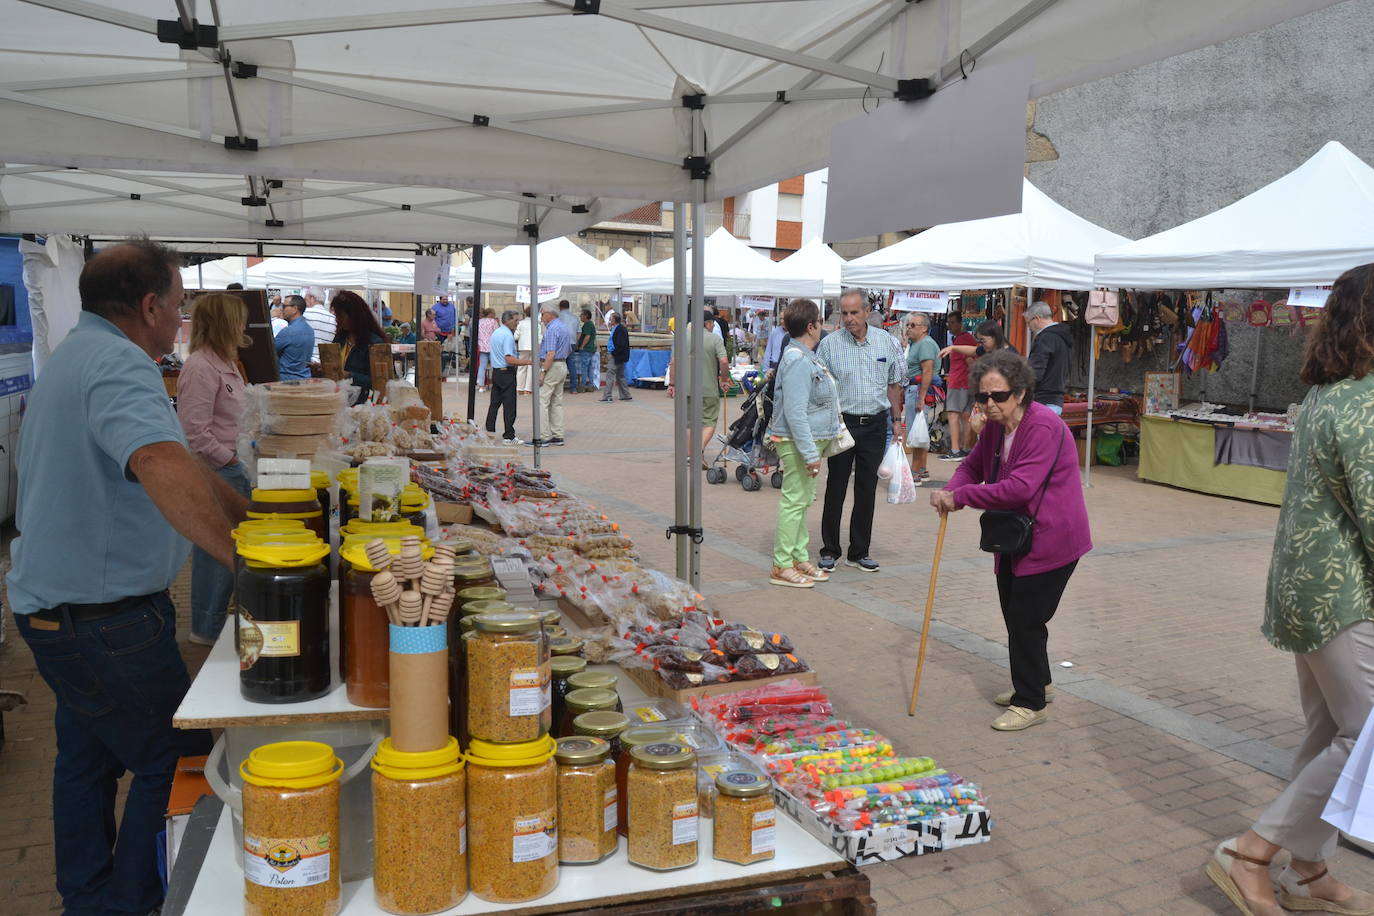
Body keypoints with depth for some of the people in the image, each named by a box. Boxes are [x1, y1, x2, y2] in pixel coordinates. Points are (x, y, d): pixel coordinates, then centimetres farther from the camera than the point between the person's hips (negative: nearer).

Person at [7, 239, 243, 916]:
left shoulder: (76, 355, 13)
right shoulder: (117, 366, -22)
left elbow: (169, 464, 14)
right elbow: (165, 468, -42)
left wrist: (258, 518, 8)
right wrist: (243, 557, -38)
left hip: (57, 602, 11)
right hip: (103, 618, -11)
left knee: (88, 756, 22)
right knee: (172, 759, 3)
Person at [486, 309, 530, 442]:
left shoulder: (495, 333, 13)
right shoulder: (508, 335, -17)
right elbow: (509, 359, -24)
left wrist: (518, 359, 20)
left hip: (495, 371, 9)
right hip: (507, 373, -9)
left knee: (494, 404, 12)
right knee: (509, 406, -3)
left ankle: (489, 432, 15)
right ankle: (509, 437, -1)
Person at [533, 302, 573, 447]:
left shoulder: (552, 329, -15)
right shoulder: (563, 326, 16)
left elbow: (551, 354, -23)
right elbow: (569, 351, 23)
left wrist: (543, 371, -22)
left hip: (552, 366, -10)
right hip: (563, 366, 10)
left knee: (542, 402, -8)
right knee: (557, 403, 12)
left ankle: (545, 437, -9)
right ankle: (557, 436, 14)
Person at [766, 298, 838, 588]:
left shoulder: (805, 358, 13)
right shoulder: (797, 361, -20)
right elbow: (795, 412, -25)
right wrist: (810, 453, -26)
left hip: (810, 440, 11)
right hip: (797, 443, -11)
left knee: (802, 501, 17)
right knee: (794, 501, -5)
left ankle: (800, 558, 27)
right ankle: (782, 567, 2)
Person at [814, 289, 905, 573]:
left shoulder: (886, 341, 4)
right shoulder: (830, 344, -4)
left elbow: (894, 384, 13)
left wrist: (897, 421, 11)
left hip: (875, 424, 3)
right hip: (842, 422, -2)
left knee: (867, 490, 8)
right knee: (836, 488, 3)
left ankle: (859, 552, 18)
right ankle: (830, 551, 14)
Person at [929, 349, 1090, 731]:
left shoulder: (1044, 427, -24)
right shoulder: (995, 426, 4)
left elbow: (1019, 487, -32)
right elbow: (974, 467, 12)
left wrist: (959, 496, -26)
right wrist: (949, 490, -12)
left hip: (1050, 539, -9)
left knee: (1026, 620, -4)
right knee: (1013, 613, 19)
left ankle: (1031, 703, 12)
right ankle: (1037, 682, 39)